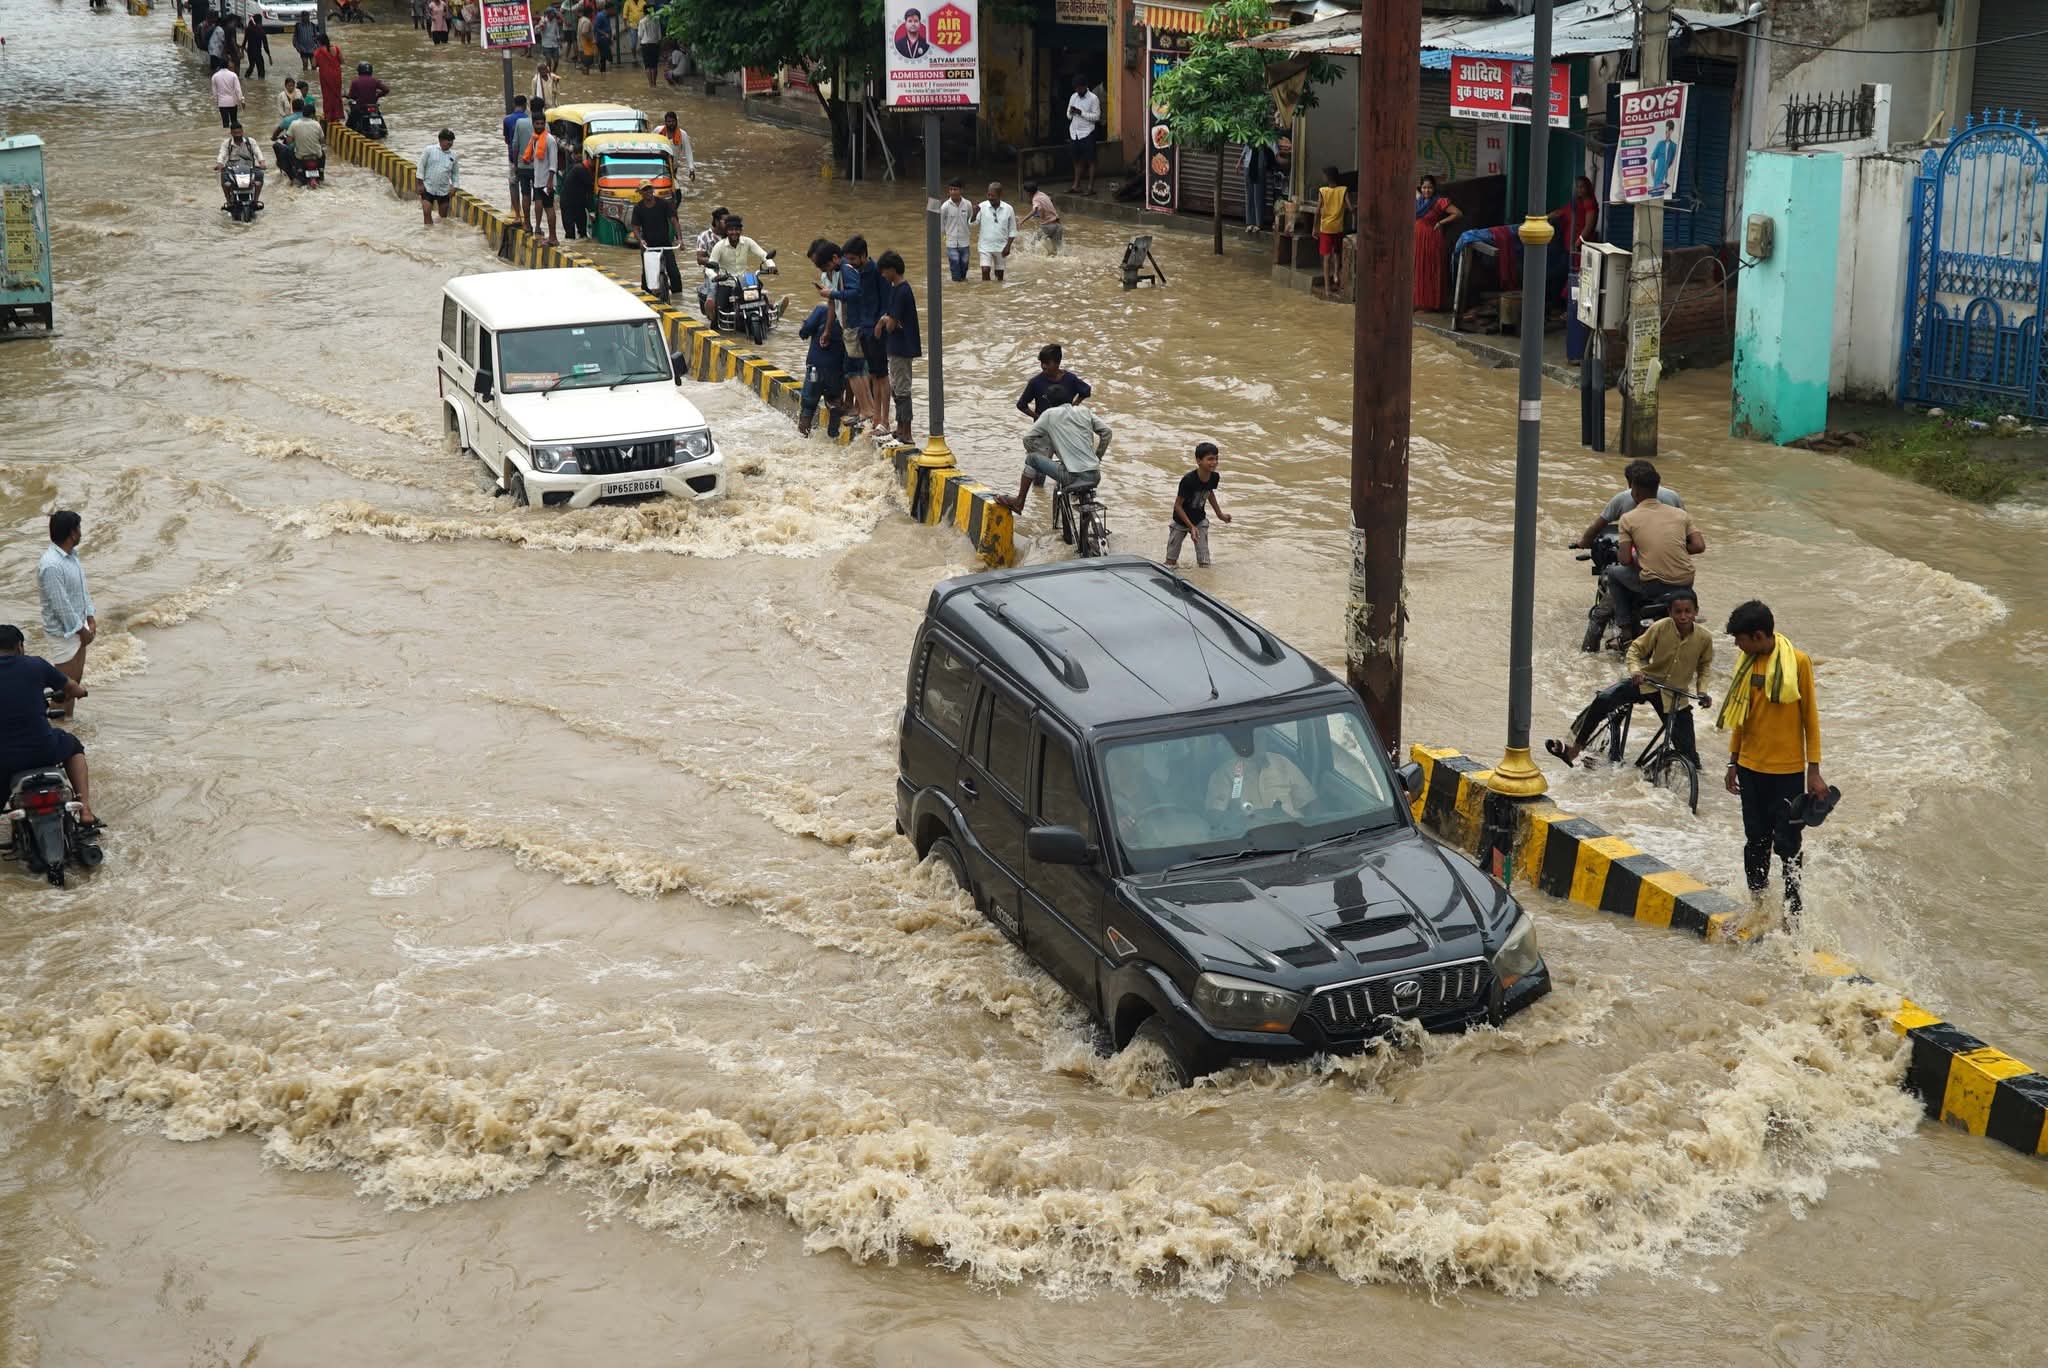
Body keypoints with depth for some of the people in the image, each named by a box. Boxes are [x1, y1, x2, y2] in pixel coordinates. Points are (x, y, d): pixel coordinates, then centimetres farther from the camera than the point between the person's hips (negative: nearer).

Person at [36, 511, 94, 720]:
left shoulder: (71, 554, 2)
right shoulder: (51, 565, -28)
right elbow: (61, 605, -25)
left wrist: (90, 619, 3)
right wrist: (81, 630, -16)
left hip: (77, 627, 9)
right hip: (63, 632, -9)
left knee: (76, 679, 18)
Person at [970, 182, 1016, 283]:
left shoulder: (1008, 209, -3)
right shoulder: (982, 207, -6)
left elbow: (1012, 231, 2)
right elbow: (972, 223, -10)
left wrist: (1008, 246, -7)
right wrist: (975, 214, -30)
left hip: (1001, 247, 1)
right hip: (986, 247, -1)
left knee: (999, 274, 10)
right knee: (985, 271, -14)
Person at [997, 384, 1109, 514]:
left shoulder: (1050, 414, 3)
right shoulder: (1084, 411, 14)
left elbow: (1027, 438, 4)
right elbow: (1106, 431, 13)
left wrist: (1036, 457, 22)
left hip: (1073, 476, -5)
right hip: (1094, 476, 5)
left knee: (1032, 458, 10)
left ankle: (1019, 502, 12)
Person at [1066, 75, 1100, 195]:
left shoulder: (1093, 98, -7)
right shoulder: (1073, 97, 10)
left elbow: (1096, 116, -11)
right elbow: (1068, 115, 15)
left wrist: (1081, 113, -18)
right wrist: (1071, 112, -9)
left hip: (1087, 133, -5)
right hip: (1074, 132, 5)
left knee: (1090, 160, -2)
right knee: (1077, 160, 10)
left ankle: (1091, 187, -2)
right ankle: (1076, 186, 15)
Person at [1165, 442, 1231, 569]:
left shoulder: (1214, 477, -14)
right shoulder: (1188, 480, -32)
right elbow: (1178, 505, -24)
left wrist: (1220, 514, 18)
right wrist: (1191, 526, -28)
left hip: (1200, 520, 4)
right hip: (1181, 522, -4)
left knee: (1204, 561, -4)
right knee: (1171, 561, 10)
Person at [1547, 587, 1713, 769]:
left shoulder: (1704, 638, -13)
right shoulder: (1661, 627, -16)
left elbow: (1704, 666, 5)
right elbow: (1636, 649, -6)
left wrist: (1702, 691, -8)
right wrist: (1635, 669, -25)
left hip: (1675, 695, 0)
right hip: (1647, 680, 0)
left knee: (1689, 757, -7)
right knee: (1603, 700, -24)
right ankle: (1573, 750, -13)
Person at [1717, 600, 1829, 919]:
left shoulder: (1797, 661, -12)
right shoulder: (1747, 662, 4)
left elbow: (1810, 716, -7)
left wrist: (1814, 771, -8)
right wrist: (1733, 761, 16)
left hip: (1787, 770, -5)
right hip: (1751, 768, 5)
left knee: (1787, 844, -2)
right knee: (1756, 841, 11)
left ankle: (1792, 912, 6)